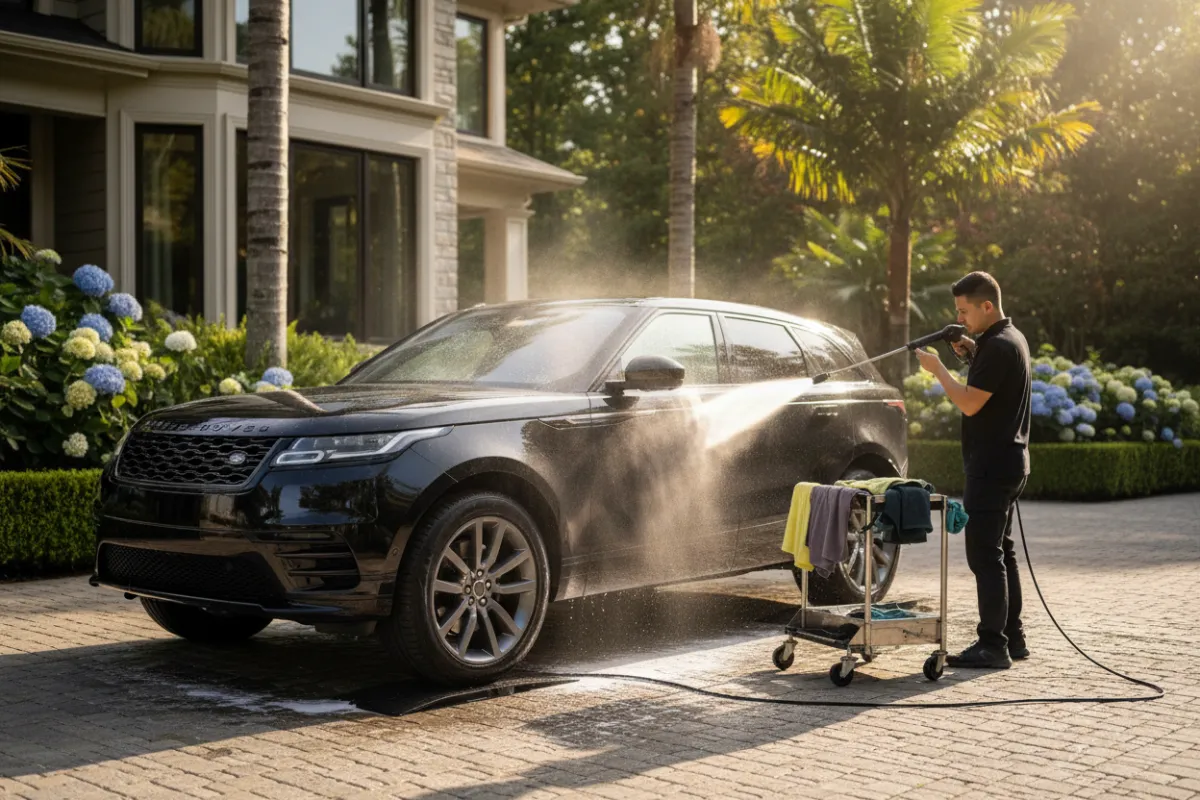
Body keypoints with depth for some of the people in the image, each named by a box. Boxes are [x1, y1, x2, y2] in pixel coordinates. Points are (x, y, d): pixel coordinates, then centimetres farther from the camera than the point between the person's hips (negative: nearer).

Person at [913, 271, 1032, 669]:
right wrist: (972, 355, 11)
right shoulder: (1012, 338, 14)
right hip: (1009, 461, 11)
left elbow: (970, 403, -21)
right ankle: (1012, 637, 22)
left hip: (993, 466, -11)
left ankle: (993, 645, -6)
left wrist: (938, 368, -10)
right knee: (1000, 550, 16)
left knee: (985, 554, -8)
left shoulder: (998, 346, -18)